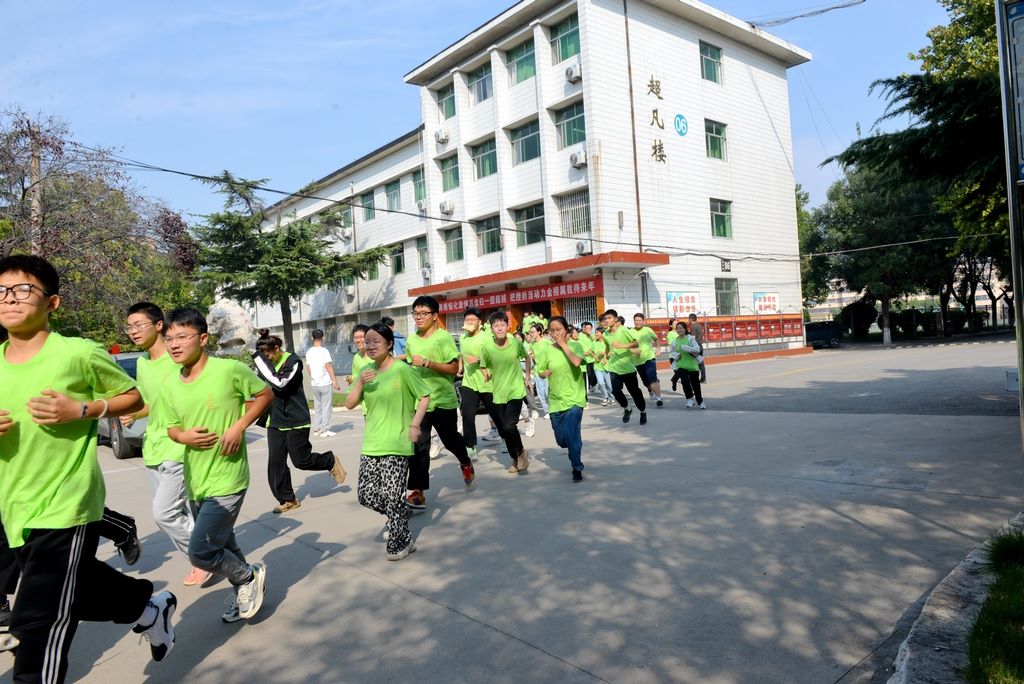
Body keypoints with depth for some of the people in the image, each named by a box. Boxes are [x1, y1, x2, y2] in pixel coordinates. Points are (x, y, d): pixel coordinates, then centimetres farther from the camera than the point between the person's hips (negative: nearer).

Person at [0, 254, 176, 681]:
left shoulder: (79, 354, -12)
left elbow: (132, 397, -2)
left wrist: (81, 410, -18)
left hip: (64, 505, -7)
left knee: (38, 622, -3)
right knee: (76, 586, 23)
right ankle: (150, 607, 48)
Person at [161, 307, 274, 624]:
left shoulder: (230, 370, -16)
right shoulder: (170, 386, 1)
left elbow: (265, 394, -3)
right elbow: (172, 427, 13)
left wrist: (239, 426, -14)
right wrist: (183, 436, -11)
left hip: (226, 479, -6)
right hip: (195, 480, 6)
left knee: (201, 552, -9)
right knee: (222, 544, 20)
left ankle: (249, 577, 19)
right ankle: (244, 590, 43)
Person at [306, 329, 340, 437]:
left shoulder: (309, 352, 6)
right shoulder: (324, 351, -11)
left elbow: (308, 367, 12)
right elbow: (328, 366, -13)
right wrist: (335, 381, -10)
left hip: (314, 384, 6)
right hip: (325, 383, -6)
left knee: (317, 406, 14)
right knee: (326, 406, 0)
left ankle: (316, 429, 17)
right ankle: (325, 430, 0)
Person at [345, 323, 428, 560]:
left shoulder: (402, 369, -10)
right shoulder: (366, 371, 7)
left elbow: (425, 396, -5)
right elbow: (349, 404, 5)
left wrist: (414, 425, -12)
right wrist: (359, 382, -11)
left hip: (397, 445, -6)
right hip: (371, 444, 6)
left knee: (392, 497, -4)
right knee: (366, 495, 7)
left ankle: (400, 544, 16)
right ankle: (399, 516, 33)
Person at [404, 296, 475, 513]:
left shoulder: (444, 337, -11)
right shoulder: (411, 340, 7)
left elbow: (454, 368, -19)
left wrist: (427, 363, -25)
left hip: (443, 401, -3)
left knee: (451, 440, 16)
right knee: (418, 447, -5)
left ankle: (466, 464, 48)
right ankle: (417, 493, -3)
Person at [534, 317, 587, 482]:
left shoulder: (575, 345, -7)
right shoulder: (548, 350, 1)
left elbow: (577, 362, -28)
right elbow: (540, 372, 12)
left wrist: (563, 344, -20)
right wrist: (544, 373, -11)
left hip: (574, 398, -4)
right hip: (555, 400, 4)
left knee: (571, 434, -18)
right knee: (561, 440, 12)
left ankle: (577, 468, 3)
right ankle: (574, 450, 46)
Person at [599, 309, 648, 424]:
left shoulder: (624, 330, -12)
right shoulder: (605, 334, 3)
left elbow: (636, 344, -18)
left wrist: (623, 346, -30)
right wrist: (607, 355, 17)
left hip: (628, 367, -4)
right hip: (614, 367, 4)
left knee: (634, 391, 2)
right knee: (615, 390, -7)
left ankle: (643, 412, 24)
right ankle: (626, 409, 19)